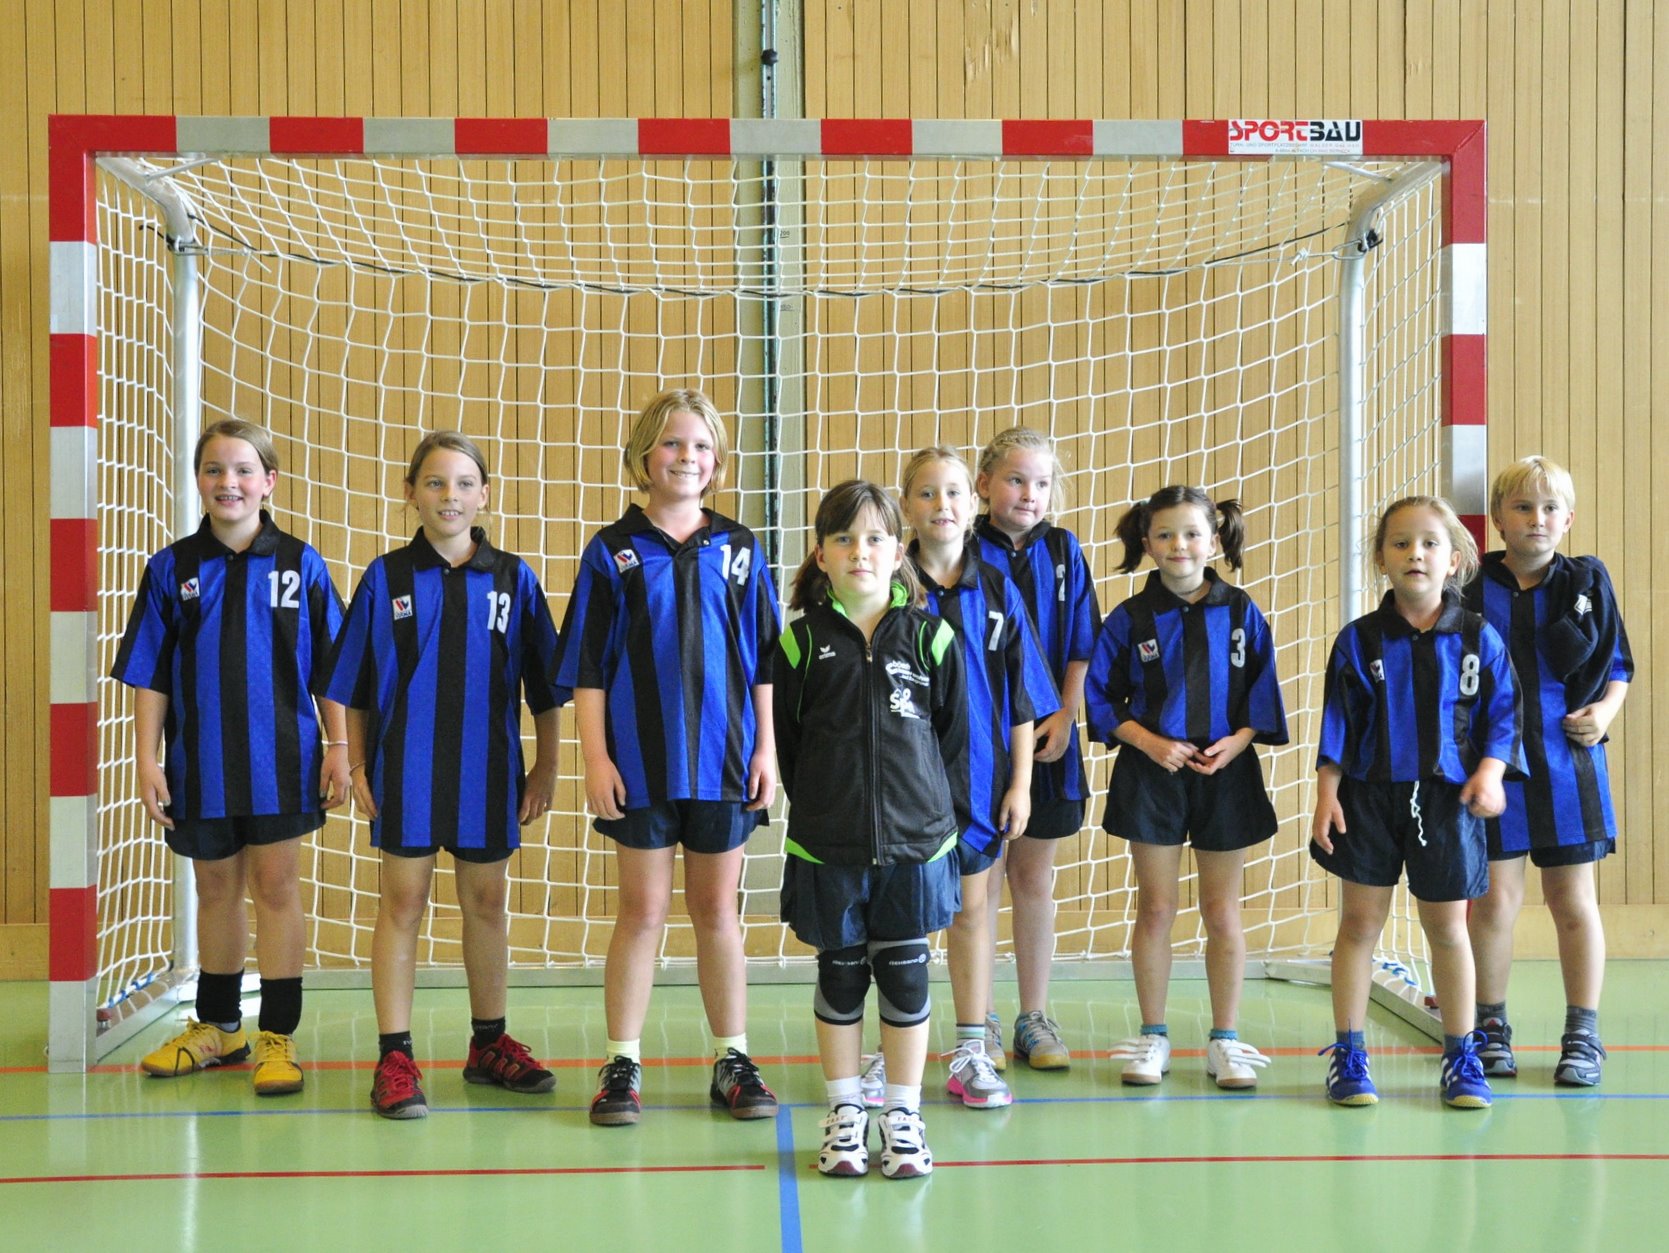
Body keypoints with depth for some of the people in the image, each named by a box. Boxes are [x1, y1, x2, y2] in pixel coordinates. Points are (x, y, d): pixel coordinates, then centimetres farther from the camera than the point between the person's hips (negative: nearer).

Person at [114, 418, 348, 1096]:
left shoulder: (300, 564, -1)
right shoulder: (172, 568, 2)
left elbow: (331, 668, 2)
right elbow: (150, 675, 3)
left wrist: (337, 749, -1)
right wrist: (147, 759, -2)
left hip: (279, 759, -2)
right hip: (200, 761, 2)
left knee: (276, 887, -1)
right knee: (216, 889, 14)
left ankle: (277, 1036, 6)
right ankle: (217, 1027, 29)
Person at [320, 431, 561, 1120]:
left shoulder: (513, 578, 2)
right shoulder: (387, 577, 0)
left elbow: (542, 684, 7)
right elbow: (354, 685, 4)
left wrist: (546, 767, 6)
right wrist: (357, 765, 0)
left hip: (487, 768, 2)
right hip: (406, 768, -1)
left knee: (487, 904, 12)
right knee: (403, 902, 2)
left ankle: (490, 1045, 25)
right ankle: (394, 1058, 6)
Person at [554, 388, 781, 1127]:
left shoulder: (737, 549, 6)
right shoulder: (614, 552, 0)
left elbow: (763, 659, 7)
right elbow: (587, 666, -1)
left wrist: (767, 748, 1)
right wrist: (595, 756, -7)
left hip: (723, 759, 2)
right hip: (639, 761, -1)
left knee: (717, 910, 10)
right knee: (643, 911, 4)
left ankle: (733, 1060, 18)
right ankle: (622, 1065, 13)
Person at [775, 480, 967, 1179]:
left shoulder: (929, 636, 0)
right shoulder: (801, 639, -1)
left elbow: (956, 736, 5)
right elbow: (787, 741, 5)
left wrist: (948, 818, 4)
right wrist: (814, 811, 7)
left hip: (914, 840, 0)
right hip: (827, 846, 0)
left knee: (905, 975, 6)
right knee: (839, 975, 9)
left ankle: (903, 1116, 18)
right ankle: (844, 1114, 22)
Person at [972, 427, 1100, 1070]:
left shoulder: (1063, 552, 6)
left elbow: (1081, 647, 7)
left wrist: (1064, 715, -4)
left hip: (1046, 737, 3)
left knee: (1035, 878, 11)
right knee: (980, 879, 3)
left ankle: (1035, 1018, 21)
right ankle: (978, 1024, 13)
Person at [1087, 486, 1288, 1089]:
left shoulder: (1241, 614, 2)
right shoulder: (1129, 619, -1)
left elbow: (1262, 695, 5)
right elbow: (1102, 698, 1)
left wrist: (1237, 740, -12)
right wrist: (1149, 742, -11)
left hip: (1226, 774, 1)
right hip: (1151, 775, -1)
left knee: (1223, 913, 7)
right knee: (1156, 909, 6)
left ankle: (1225, 1041, 17)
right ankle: (1153, 1038, 17)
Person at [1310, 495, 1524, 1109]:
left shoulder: (1478, 639, -1)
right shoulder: (1359, 640, -2)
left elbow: (1501, 714, 2)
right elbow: (1337, 723, 1)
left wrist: (1490, 772, -12)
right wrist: (1327, 793, -5)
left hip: (1446, 801, 0)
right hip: (1371, 795, 0)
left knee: (1447, 927, 8)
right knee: (1360, 922, 4)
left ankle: (1461, 1056, 21)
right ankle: (1347, 1054, 13)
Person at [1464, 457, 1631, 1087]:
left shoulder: (1587, 582, 3)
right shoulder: (1473, 591, -1)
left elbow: (1618, 667, 10)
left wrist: (1604, 711, -7)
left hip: (1568, 764, 1)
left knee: (1573, 900, 7)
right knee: (1494, 898, 1)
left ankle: (1582, 1035, 17)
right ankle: (1490, 1028, 18)